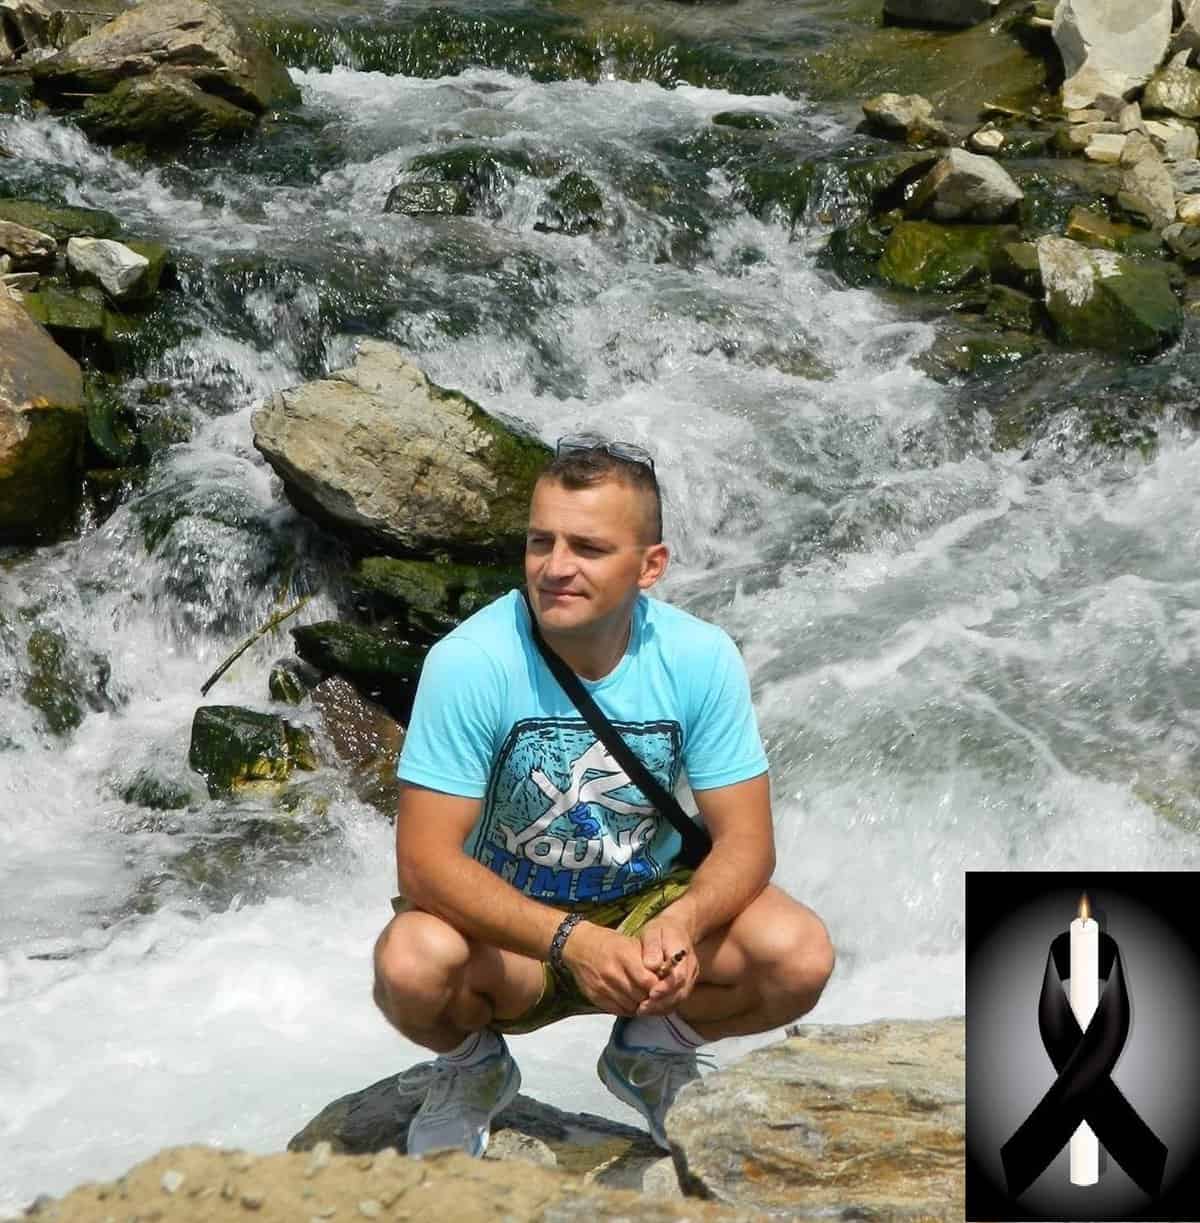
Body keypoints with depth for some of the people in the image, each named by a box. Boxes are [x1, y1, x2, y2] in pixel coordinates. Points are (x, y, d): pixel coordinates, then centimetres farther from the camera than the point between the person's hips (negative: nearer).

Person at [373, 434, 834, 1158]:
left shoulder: (701, 658, -16)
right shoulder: (470, 662, -24)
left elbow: (745, 839, -13)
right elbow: (425, 860, -26)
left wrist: (680, 922, -35)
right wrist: (574, 941, -39)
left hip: (649, 903, 2)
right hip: (503, 923, -2)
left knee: (800, 956, -24)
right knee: (412, 962, -35)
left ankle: (654, 1048, 10)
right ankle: (473, 1070, 4)